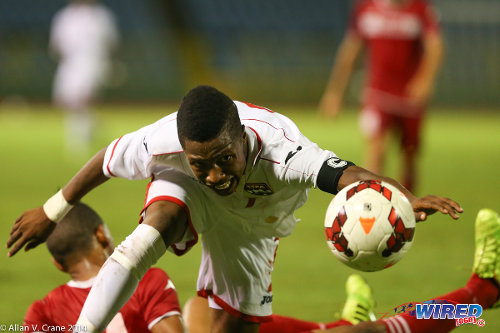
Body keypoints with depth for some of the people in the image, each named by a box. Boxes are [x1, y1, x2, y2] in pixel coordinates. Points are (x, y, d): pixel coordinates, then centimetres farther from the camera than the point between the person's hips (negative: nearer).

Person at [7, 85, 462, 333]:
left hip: (249, 228, 1)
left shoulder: (279, 150, -46)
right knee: (156, 227, -36)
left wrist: (405, 199, -82)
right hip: (184, 193, -1)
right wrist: (52, 212, -5)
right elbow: (107, 161, -18)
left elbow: (344, 174, -63)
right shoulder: (160, 143, -39)